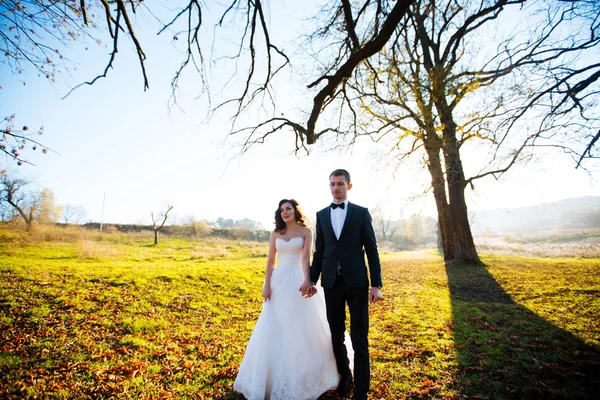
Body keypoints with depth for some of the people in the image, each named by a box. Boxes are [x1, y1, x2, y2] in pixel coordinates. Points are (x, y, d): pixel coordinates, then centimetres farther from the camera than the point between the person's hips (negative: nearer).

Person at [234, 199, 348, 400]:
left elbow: (306, 258, -14)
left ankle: (303, 373, 26)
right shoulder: (275, 233, 6)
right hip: (279, 282, 3)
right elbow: (270, 261, 5)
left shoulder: (306, 232, -2)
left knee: (302, 327, 5)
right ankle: (276, 374, 29)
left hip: (298, 281, -3)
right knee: (275, 328, 8)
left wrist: (307, 280, -30)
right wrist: (266, 285, -2)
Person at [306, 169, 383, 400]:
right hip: (332, 282, 3)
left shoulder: (361, 213, 1)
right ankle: (344, 377, 36)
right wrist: (312, 279, 5)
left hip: (357, 282, -2)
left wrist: (376, 284, -6)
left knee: (360, 340, 4)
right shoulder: (321, 214, 8)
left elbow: (372, 250, -1)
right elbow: (319, 251, 10)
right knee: (337, 336, 13)